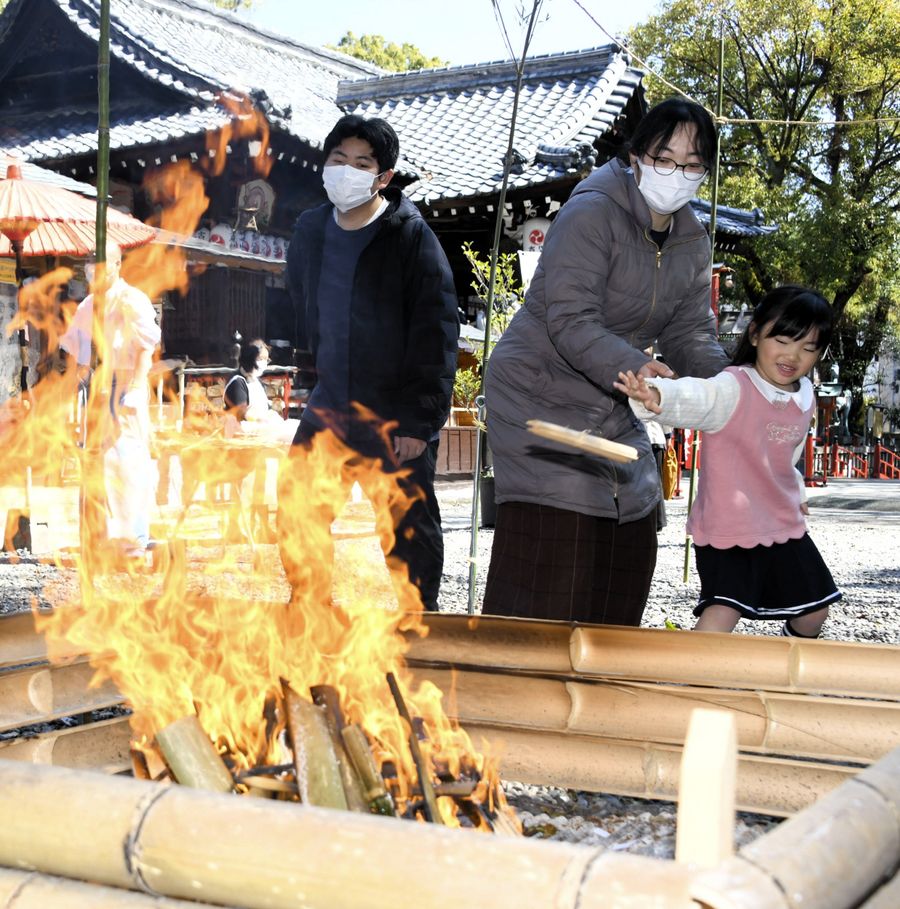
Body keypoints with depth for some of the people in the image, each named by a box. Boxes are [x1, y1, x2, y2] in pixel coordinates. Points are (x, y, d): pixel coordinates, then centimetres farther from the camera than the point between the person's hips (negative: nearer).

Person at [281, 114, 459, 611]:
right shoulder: (310, 231, 5)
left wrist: (422, 421, -17)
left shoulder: (411, 236, -12)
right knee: (295, 519, 9)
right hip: (329, 408, 6)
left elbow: (437, 332, -15)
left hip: (397, 416, -6)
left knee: (411, 533, 0)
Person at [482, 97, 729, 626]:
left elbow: (691, 333, 4)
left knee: (630, 547, 12)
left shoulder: (692, 242, 6)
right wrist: (631, 367, -43)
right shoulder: (590, 214, -19)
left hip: (611, 407, 8)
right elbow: (570, 320, -28)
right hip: (541, 395, -8)